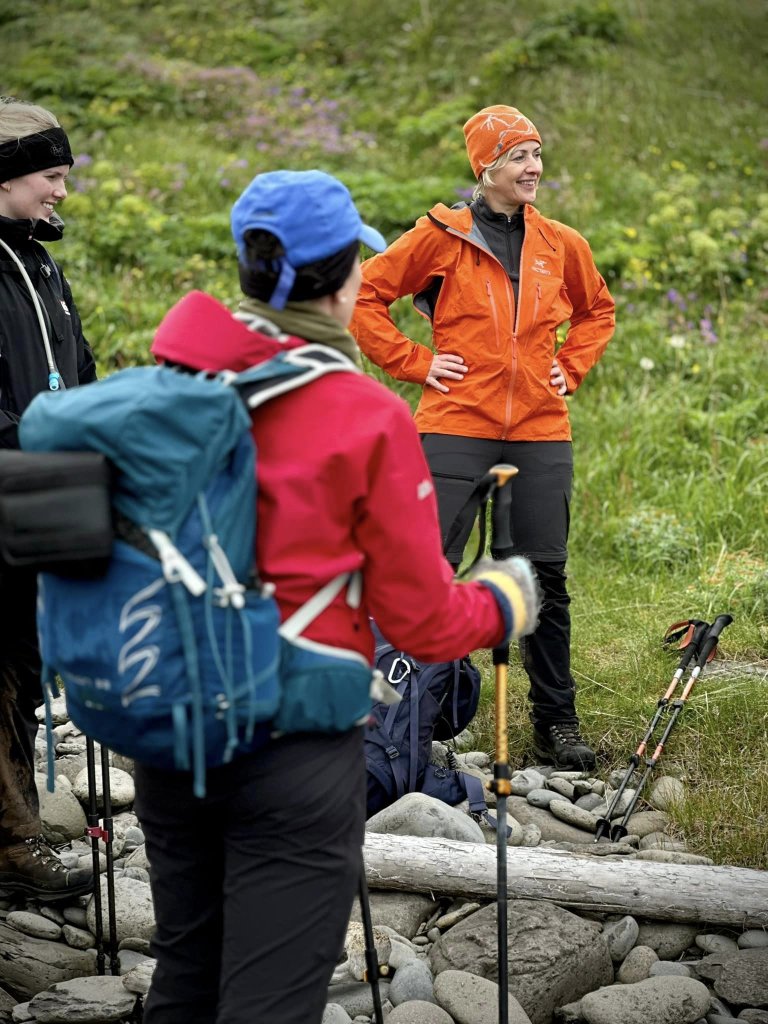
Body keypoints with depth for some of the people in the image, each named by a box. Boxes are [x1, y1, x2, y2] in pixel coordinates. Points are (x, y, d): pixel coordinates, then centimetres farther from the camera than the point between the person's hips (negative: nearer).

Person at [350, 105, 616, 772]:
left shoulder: (560, 244, 10)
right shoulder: (442, 236, -1)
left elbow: (597, 310, 28)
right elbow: (366, 296, 3)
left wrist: (571, 367, 13)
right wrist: (414, 363, -2)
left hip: (541, 433, 4)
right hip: (457, 426, -3)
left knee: (546, 578, 7)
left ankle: (556, 720, 18)